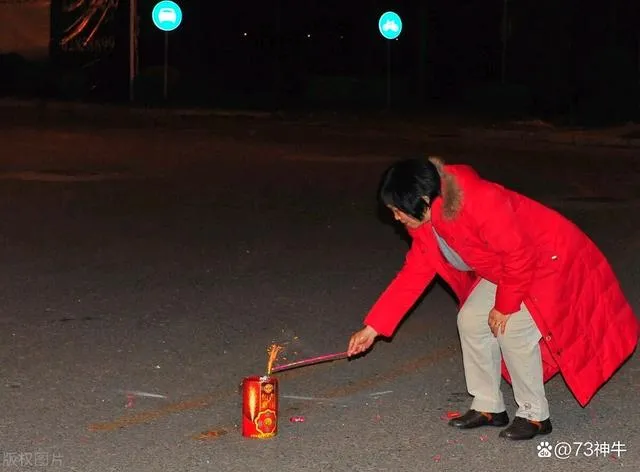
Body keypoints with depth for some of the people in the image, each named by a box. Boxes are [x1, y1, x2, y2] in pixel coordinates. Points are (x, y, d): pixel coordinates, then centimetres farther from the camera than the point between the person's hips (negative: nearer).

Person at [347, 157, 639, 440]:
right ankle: (488, 407, 13)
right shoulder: (424, 223, -7)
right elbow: (413, 274, 0)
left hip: (550, 259, -9)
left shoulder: (478, 201, -35)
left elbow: (519, 254, -30)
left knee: (513, 329, -20)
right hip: (504, 268, 9)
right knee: (471, 320, 0)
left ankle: (535, 416, -4)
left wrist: (504, 306, -18)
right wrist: (372, 328, -2)